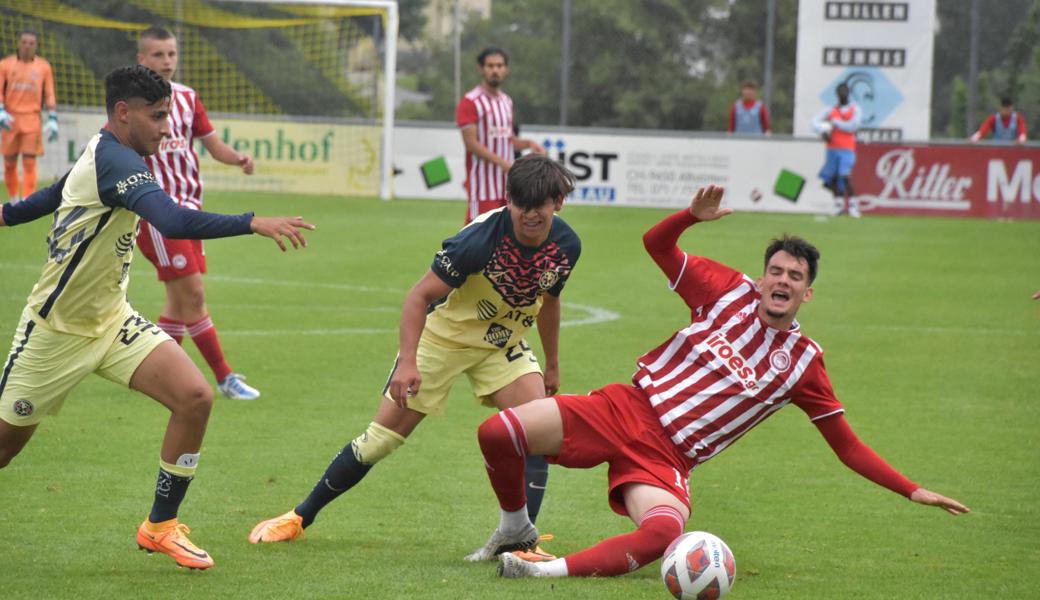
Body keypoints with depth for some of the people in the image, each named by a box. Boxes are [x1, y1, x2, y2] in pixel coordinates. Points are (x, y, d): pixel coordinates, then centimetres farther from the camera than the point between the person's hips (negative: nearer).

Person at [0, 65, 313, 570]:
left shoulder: (101, 155, 3)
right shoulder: (114, 162, -25)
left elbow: (52, 196, 22)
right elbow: (174, 222, -41)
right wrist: (254, 224, -44)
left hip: (111, 321, 8)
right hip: (55, 332, -8)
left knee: (195, 398, -11)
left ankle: (160, 526, 2)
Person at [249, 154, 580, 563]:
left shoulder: (566, 245, -14)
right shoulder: (482, 237, -32)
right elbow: (420, 296, -28)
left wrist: (552, 365, 16)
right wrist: (408, 361, -38)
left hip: (501, 344, 4)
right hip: (442, 335, -4)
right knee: (381, 439, -3)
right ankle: (299, 517, 12)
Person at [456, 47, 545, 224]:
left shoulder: (507, 101, 15)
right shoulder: (470, 102, -9)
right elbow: (471, 143, -16)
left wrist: (528, 143, 1)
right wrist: (503, 162, -23)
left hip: (506, 186, 7)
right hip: (483, 187, -7)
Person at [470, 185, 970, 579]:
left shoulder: (802, 362, 5)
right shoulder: (730, 291, 5)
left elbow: (849, 448, 9)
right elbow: (655, 243, 7)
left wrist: (912, 491, 2)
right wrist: (692, 215, -14)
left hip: (667, 459, -1)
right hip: (625, 408, 2)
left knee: (664, 532, -38)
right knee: (497, 433, -17)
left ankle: (551, 571, -35)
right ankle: (515, 529, 11)